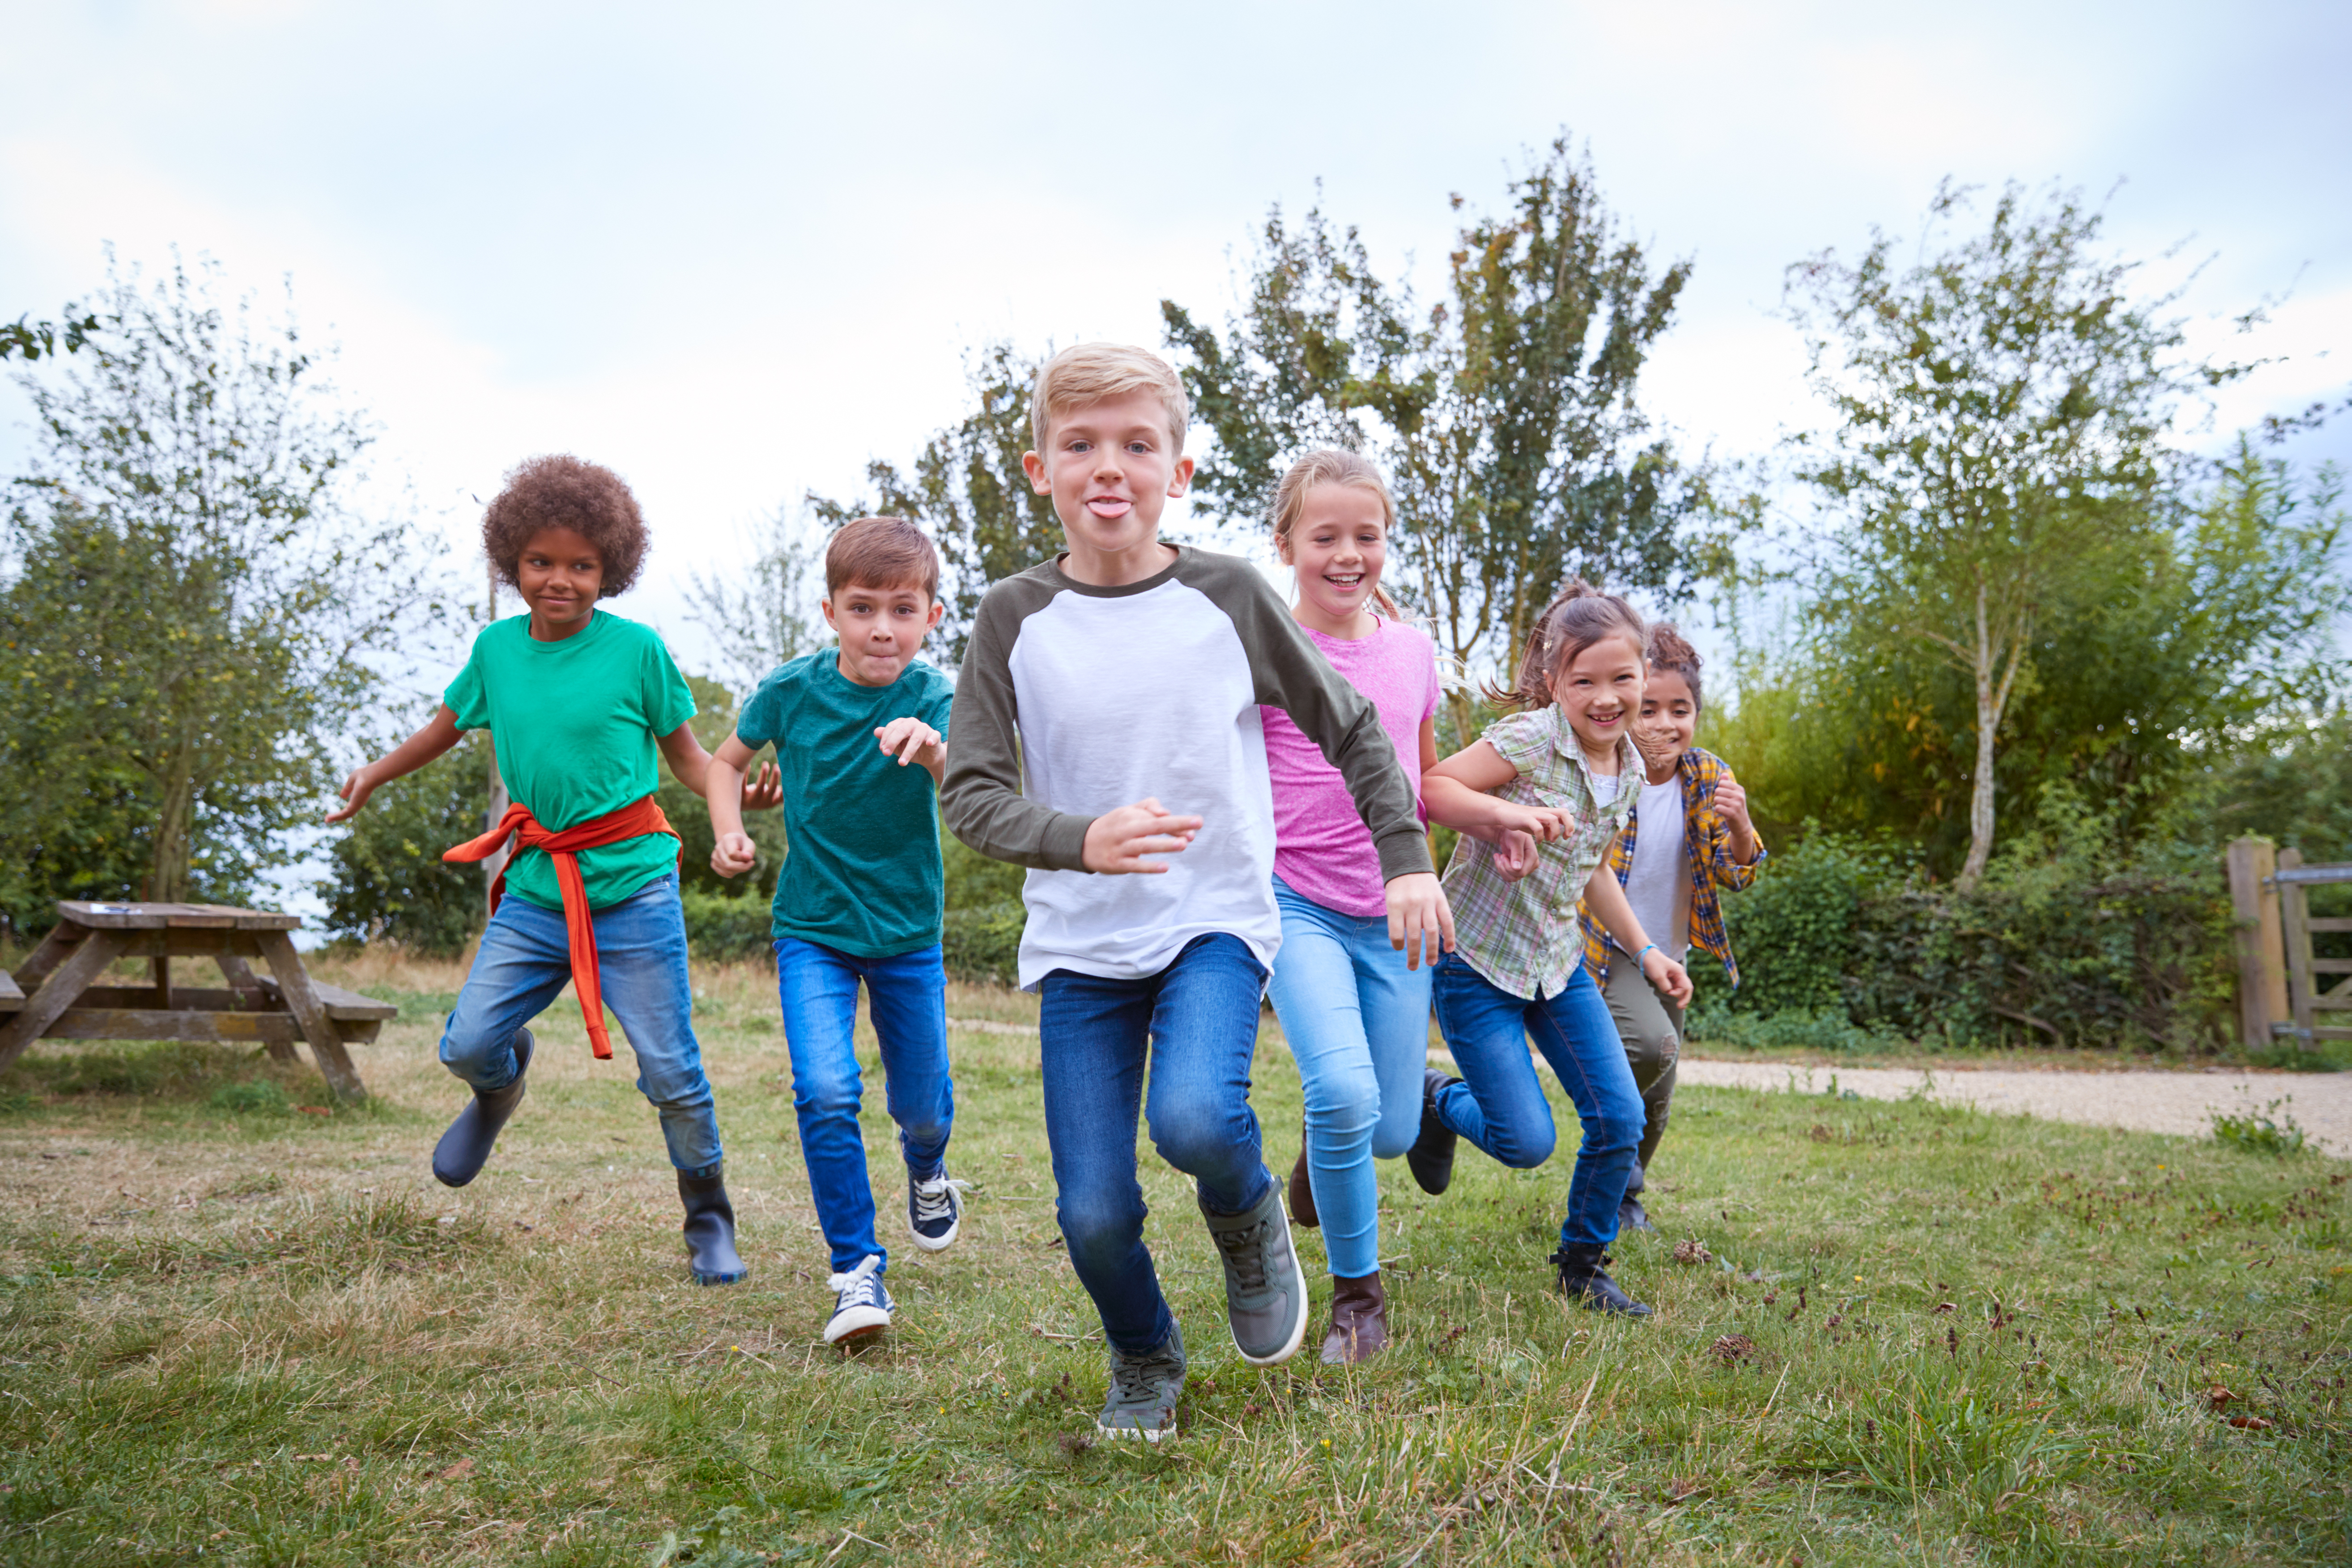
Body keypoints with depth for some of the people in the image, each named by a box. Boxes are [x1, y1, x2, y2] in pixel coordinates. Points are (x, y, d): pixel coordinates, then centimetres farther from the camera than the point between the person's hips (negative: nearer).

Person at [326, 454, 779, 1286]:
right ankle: (503, 1085, 39)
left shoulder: (636, 649, -5)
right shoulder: (497, 647, 6)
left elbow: (686, 755, -1)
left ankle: (709, 1223, 19)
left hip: (633, 888, -4)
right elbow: (448, 723, 25)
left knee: (671, 1069, -2)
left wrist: (739, 792, -19)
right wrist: (374, 775, 30)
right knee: (467, 1044, -1)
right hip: (536, 888, 4)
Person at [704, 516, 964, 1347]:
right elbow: (728, 760, 9)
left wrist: (933, 750, -57)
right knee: (825, 1092, -18)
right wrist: (729, 834, -9)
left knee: (920, 1102, 12)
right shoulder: (791, 689, -11)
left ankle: (927, 1170, 50)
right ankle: (858, 1270, -2)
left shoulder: (931, 699, -17)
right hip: (813, 928, 0)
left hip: (907, 932, 0)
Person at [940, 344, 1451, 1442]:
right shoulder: (1015, 620, -4)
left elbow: (1352, 731, 7)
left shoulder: (1227, 597, -4)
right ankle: (1145, 1364, 31)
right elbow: (970, 797, -9)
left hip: (1217, 919, -1)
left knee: (1194, 1118, -28)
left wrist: (1408, 858, 3)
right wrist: (1080, 840, -28)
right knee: (1092, 1212, -2)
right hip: (1079, 942, 1)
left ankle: (1251, 1225, 9)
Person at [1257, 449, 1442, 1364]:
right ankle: (1356, 1294, 2)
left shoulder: (1413, 648, 7)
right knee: (1344, 1093, -23)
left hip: (1392, 911, 4)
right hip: (1298, 903, -4)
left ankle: (1324, 1151, 42)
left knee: (1391, 1131, 4)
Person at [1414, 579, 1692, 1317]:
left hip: (1559, 962, 7)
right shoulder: (1530, 739, -19)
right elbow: (1428, 788, -24)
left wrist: (1645, 950, 18)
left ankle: (1584, 1261, 25)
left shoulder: (1630, 770, 5)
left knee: (1620, 1119, 2)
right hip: (1478, 961, -7)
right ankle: (1435, 1100, 26)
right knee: (1527, 1143, -6)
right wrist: (1510, 814, -37)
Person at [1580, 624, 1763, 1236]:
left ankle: (1622, 1197, 39)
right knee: (1653, 1044, -30)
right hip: (1603, 950, -5)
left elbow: (1738, 874, -5)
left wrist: (1738, 826, -27)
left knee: (1657, 1100, 13)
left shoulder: (1708, 778, -4)